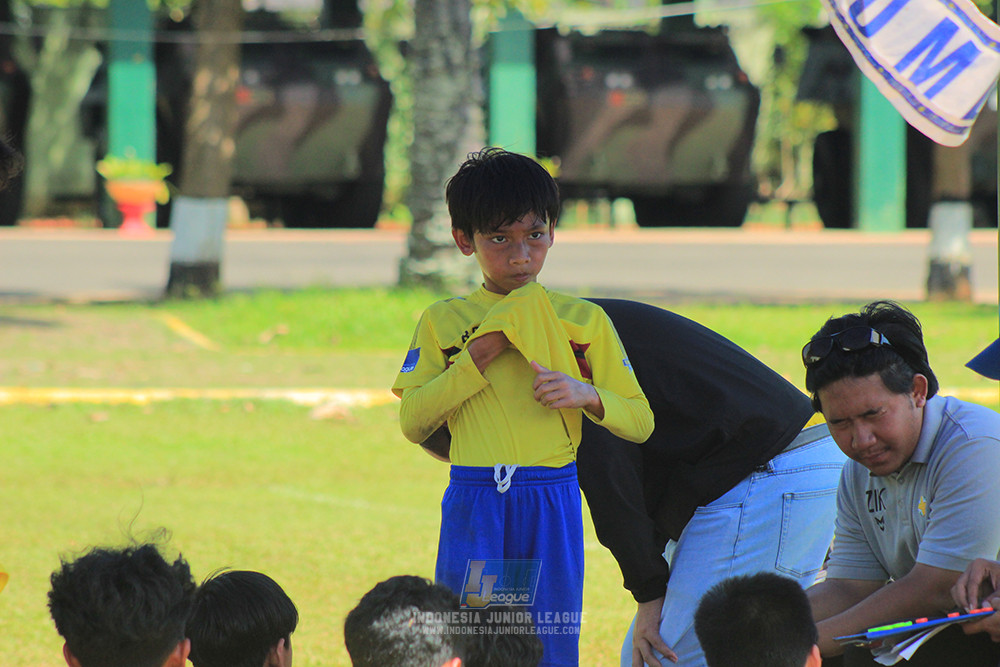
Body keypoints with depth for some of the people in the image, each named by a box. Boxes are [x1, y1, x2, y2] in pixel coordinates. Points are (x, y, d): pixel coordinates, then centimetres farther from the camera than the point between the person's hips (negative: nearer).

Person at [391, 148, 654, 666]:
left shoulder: (583, 321, 9)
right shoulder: (443, 322, 9)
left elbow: (639, 421, 9)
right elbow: (412, 421, 1)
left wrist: (587, 394, -10)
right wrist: (475, 361, -7)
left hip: (552, 504, 0)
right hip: (472, 505, 0)